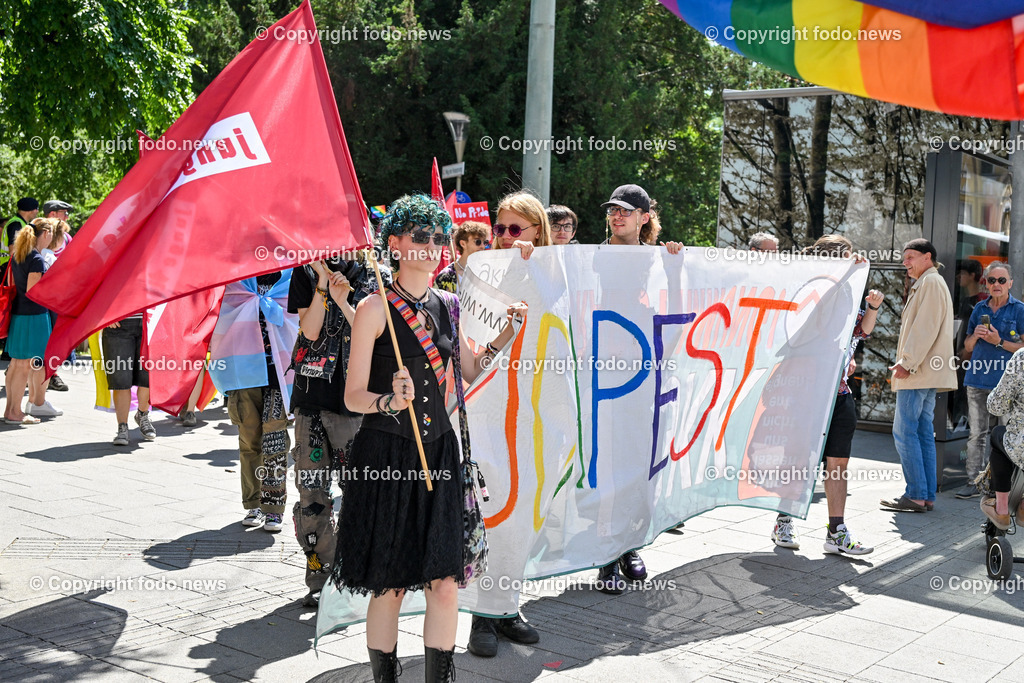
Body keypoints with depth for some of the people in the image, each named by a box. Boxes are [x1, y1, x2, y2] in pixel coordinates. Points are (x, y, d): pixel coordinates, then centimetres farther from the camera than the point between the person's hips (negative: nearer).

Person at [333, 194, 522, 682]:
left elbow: (468, 373, 20)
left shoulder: (446, 306, 10)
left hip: (438, 453, 5)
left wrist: (504, 337, 8)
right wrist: (391, 401, -27)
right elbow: (353, 397, -8)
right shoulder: (375, 308, -7)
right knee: (389, 586, 2)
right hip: (385, 455, -5)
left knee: (445, 582, 2)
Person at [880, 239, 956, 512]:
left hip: (919, 373, -10)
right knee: (924, 433, 8)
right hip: (927, 373, 10)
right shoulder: (925, 284, 24)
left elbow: (925, 328, -18)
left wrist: (908, 362, -20)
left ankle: (916, 495, -10)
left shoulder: (930, 282, -8)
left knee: (904, 431, -10)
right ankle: (927, 496, 9)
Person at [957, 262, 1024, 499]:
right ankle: (974, 481, 8)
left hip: (1005, 382, -3)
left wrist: (999, 342, -15)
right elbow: (967, 347, 17)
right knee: (977, 433, 4)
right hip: (977, 380, 4)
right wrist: (975, 336, -4)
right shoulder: (980, 308, 13)